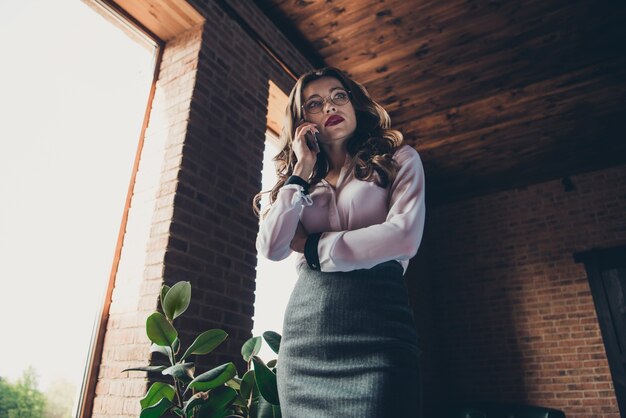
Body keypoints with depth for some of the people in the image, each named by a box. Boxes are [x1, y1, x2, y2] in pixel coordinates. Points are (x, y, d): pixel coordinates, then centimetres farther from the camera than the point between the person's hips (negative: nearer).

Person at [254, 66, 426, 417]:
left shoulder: (399, 159, 7)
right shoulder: (302, 179, 17)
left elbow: (405, 237, -11)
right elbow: (271, 248, 1)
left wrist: (312, 246, -3)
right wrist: (301, 172, 2)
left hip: (376, 325, -3)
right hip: (304, 329, 4)